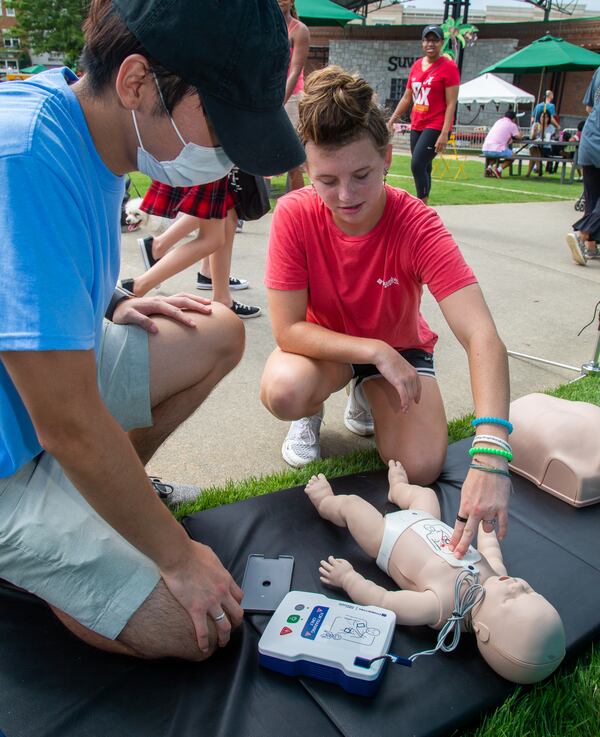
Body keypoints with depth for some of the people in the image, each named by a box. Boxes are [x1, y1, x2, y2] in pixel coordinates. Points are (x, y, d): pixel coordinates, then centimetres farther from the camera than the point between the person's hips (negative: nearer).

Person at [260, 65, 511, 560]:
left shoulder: (417, 226, -28)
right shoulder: (294, 214, -24)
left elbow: (482, 337, -38)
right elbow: (288, 328, -22)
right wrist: (375, 352, -32)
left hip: (399, 347, 1)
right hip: (324, 345, 0)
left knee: (421, 470, -18)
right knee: (283, 392, -34)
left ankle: (366, 399, 15)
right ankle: (314, 409, 6)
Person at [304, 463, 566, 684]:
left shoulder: (441, 605, -46)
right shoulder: (497, 573, -29)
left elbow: (380, 601, -36)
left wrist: (347, 577, -24)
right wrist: (486, 523, 14)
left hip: (389, 538, -5)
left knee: (350, 502, 10)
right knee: (425, 492, 26)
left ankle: (325, 502, 47)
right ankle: (398, 488, 62)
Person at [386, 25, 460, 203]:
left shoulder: (449, 67, -6)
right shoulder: (416, 65, 13)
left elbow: (451, 104, -11)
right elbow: (406, 98, 20)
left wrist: (444, 133, -20)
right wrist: (391, 121, 14)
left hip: (436, 126, -6)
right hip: (416, 126, 7)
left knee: (417, 165, -18)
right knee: (423, 168, 10)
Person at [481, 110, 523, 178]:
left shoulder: (498, 122, 25)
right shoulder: (512, 125, 7)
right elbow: (519, 136, 10)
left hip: (485, 150, 6)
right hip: (497, 150, -5)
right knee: (512, 155, 19)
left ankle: (489, 166, 8)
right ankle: (499, 169, -4)